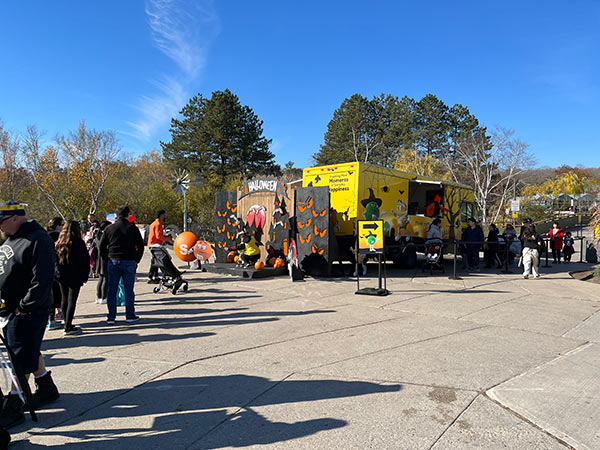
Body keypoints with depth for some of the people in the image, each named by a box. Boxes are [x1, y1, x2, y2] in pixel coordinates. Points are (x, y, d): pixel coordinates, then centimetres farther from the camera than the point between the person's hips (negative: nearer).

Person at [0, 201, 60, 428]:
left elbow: (42, 280, -24)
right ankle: (47, 389, 35)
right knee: (30, 351, 19)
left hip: (29, 311, -10)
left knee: (21, 357, -2)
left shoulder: (37, 240, -19)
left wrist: (24, 307, -21)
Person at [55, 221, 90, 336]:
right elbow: (86, 261, -8)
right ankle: (68, 328, -4)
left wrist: (58, 273, 14)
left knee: (64, 300, 15)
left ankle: (67, 324, 24)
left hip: (62, 277, 5)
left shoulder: (58, 243, 4)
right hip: (75, 277, -5)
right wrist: (85, 276, 1)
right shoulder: (79, 243, -10)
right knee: (72, 301, -3)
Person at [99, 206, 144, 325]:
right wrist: (136, 260, 7)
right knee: (129, 290, 5)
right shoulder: (133, 229, -2)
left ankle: (111, 317, 9)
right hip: (129, 262, -2)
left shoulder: (109, 228, 5)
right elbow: (140, 246, -2)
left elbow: (102, 247, 6)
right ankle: (130, 316, 10)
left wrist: (108, 259, 13)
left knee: (111, 290, 7)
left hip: (113, 261, 2)